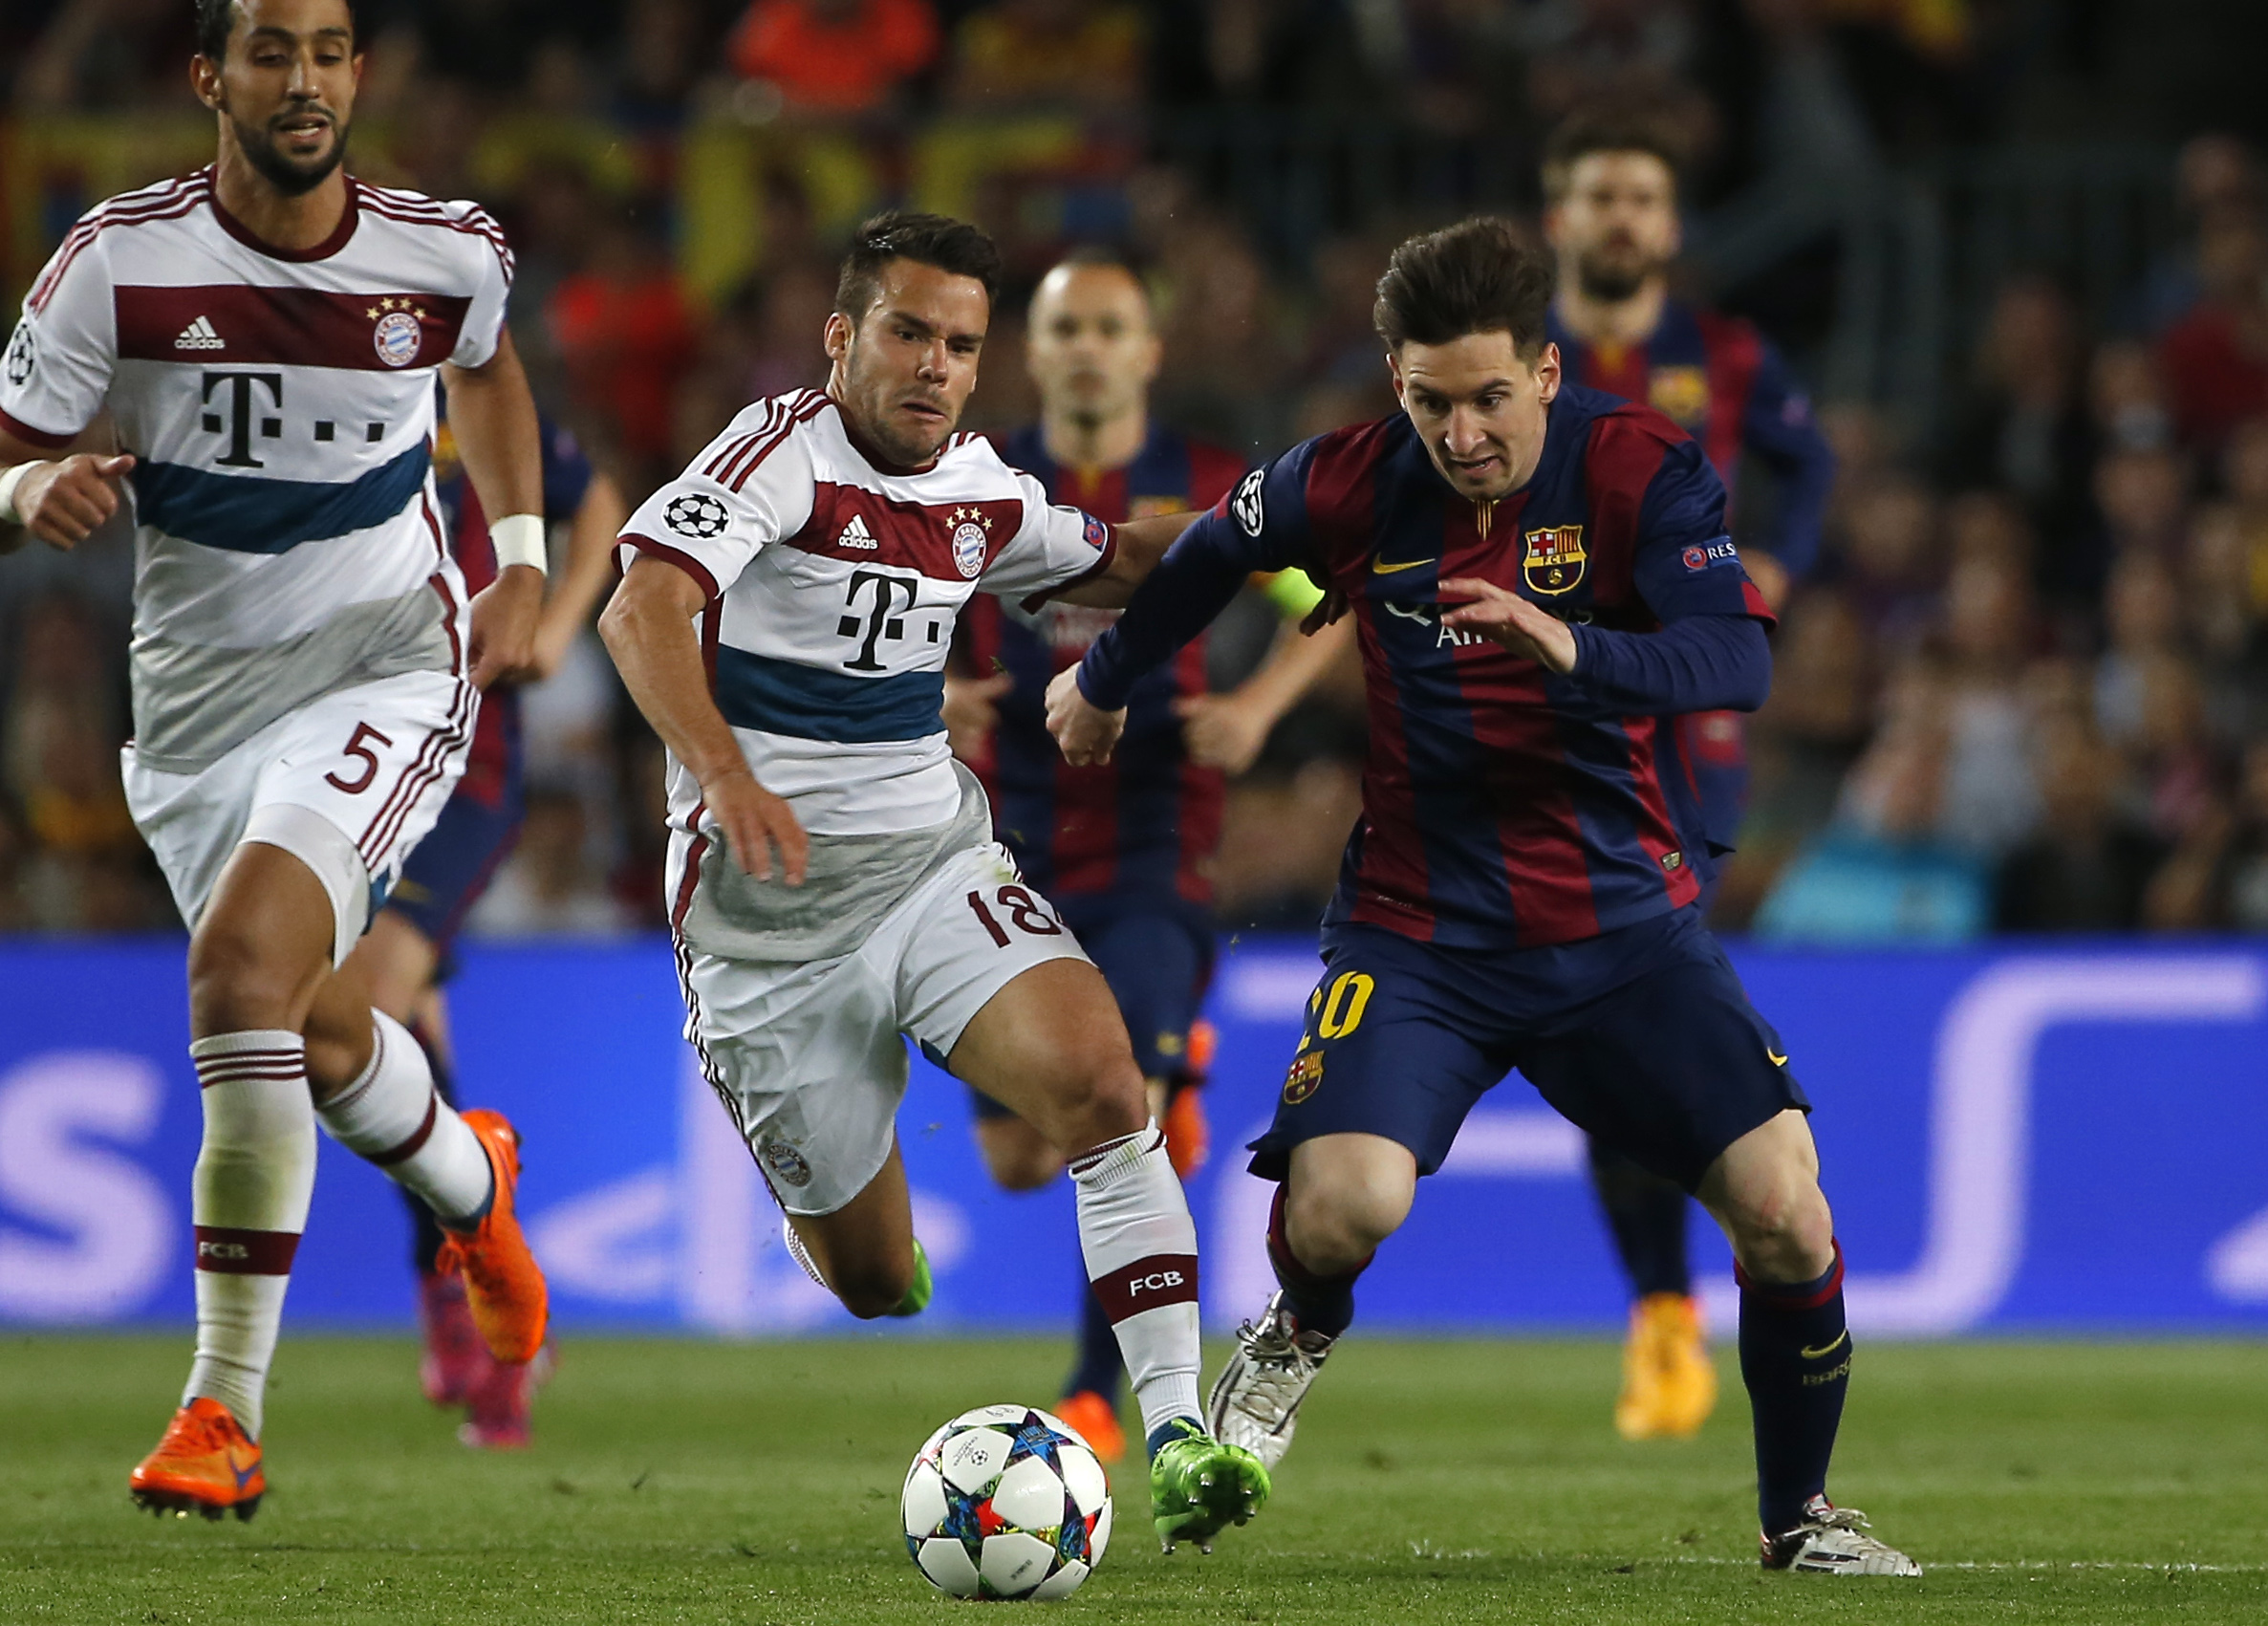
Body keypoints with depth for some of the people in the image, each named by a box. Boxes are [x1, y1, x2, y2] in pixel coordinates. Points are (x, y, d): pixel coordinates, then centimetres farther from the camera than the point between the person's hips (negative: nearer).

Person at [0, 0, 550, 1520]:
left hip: (390, 670, -3)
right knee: (321, 1034, 17)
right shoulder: (122, 259, -11)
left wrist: (523, 561, 11)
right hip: (198, 698, 3)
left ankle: (227, 1407, -22)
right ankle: (472, 1181, 55)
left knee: (242, 967, -26)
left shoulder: (448, 254, -6)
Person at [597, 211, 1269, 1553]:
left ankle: (1176, 1431, -24)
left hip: (936, 863, 4)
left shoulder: (980, 494, 6)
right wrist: (723, 772, -48)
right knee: (873, 1284, 4)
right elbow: (641, 612, -31)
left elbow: (1109, 564, 28)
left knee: (1099, 1080, -25)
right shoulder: (785, 453, -15)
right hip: (766, 913, -4)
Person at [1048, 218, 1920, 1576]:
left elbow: (1740, 661, -25)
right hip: (1421, 926, 0)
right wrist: (1104, 682, 31)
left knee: (1783, 1208, -15)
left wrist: (1574, 649, -42)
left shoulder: (1640, 467, -12)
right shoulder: (1352, 485, -6)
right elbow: (1213, 556, 15)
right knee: (1340, 1204, -25)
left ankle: (1800, 1515, 12)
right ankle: (1300, 1338, 15)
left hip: (1625, 920, 0)